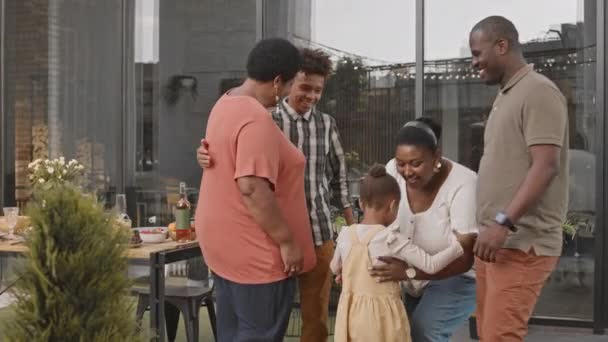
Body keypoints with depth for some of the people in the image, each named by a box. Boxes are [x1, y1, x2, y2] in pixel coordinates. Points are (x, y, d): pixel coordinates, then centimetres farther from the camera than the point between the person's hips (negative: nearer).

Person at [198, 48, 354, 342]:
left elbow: (338, 177, 13)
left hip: (319, 232, 3)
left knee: (316, 317, 11)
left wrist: (353, 226, 14)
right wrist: (206, 156, -33)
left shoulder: (326, 124, 7)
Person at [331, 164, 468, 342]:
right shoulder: (392, 240, -16)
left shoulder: (346, 235, -1)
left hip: (352, 313, 5)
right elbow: (431, 265, -15)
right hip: (381, 314, -5)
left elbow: (335, 268, 17)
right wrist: (457, 244, -4)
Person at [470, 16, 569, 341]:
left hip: (522, 243, -9)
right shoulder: (505, 95, 18)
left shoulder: (538, 91, -9)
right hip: (497, 239, 9)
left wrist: (504, 223, -25)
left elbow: (546, 166, -19)